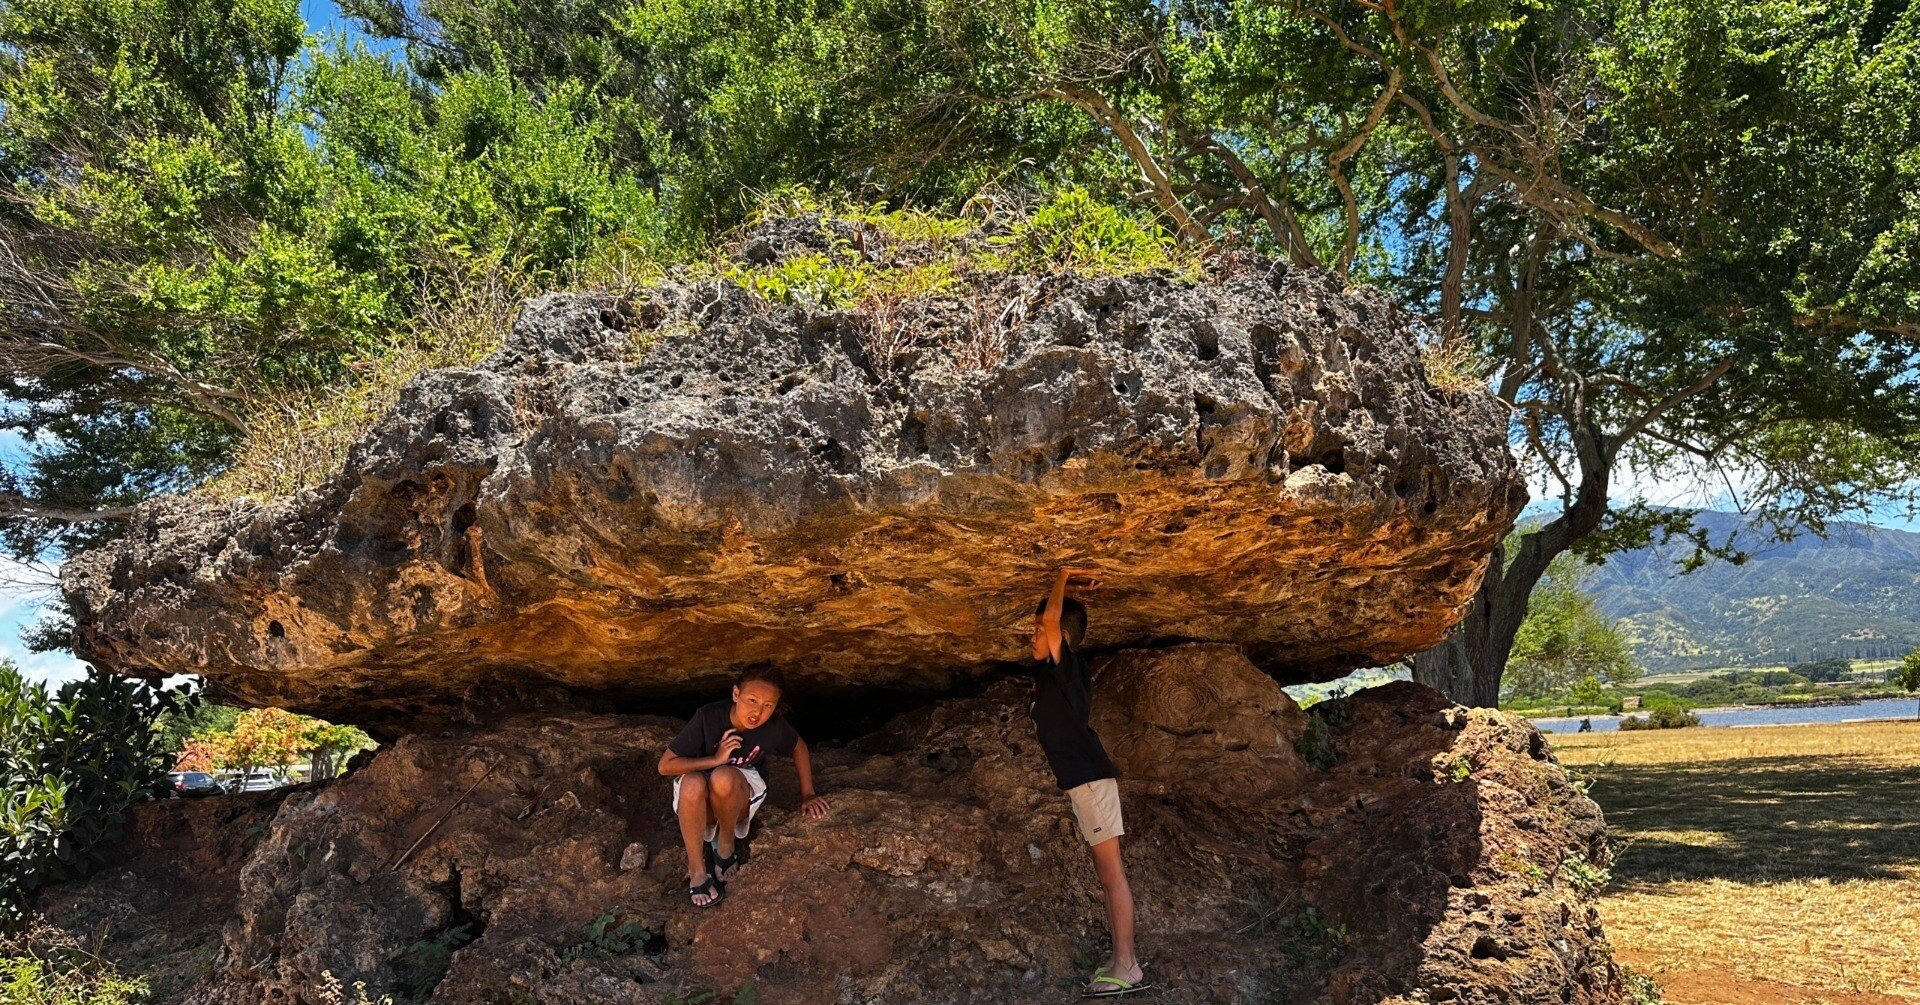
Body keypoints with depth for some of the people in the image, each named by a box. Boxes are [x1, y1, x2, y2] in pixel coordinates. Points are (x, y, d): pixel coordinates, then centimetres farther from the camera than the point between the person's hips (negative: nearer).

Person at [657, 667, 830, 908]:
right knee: (692, 783, -37)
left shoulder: (775, 726, -17)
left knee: (724, 777, -36)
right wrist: (715, 759, -27)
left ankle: (726, 843, -8)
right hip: (699, 805, 0)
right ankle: (697, 869, -21)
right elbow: (665, 765, -17)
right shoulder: (709, 717, -23)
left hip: (740, 801, 0)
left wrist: (808, 795, 5)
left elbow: (799, 748, 7)